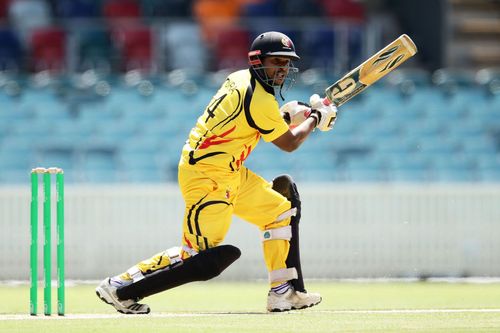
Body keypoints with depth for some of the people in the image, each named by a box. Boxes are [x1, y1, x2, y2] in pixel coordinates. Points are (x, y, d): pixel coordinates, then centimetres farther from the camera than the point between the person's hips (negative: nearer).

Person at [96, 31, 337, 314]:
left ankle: (285, 292, 16)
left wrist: (291, 113, 14)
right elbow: (289, 143, -5)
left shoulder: (240, 79, 9)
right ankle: (120, 287, -7)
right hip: (207, 180, -11)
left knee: (283, 210, 15)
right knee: (203, 260, -14)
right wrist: (316, 118, 10)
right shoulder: (260, 100, -18)